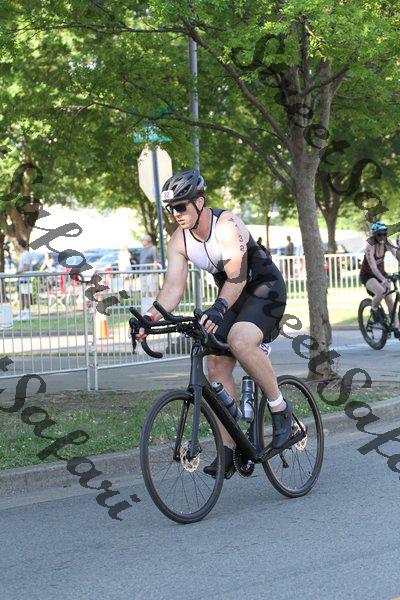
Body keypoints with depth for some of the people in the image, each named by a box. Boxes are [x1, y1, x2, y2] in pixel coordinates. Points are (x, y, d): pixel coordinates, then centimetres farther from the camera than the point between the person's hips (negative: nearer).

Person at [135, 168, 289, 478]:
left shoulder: (227, 225, -26)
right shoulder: (179, 240, -5)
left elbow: (237, 276, -35)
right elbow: (173, 287, -10)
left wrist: (219, 308, -52)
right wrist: (149, 318, -26)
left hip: (265, 289, -7)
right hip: (231, 295, 7)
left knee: (240, 341, -35)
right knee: (217, 366, -4)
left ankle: (280, 409, -16)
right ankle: (228, 450, 0)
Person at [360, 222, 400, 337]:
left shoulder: (387, 243, -13)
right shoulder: (370, 246, -27)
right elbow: (373, 266, -37)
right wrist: (383, 279, -51)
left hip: (381, 273, 5)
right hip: (367, 275, -5)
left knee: (390, 300, -5)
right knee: (381, 292, -31)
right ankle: (374, 309, -2)